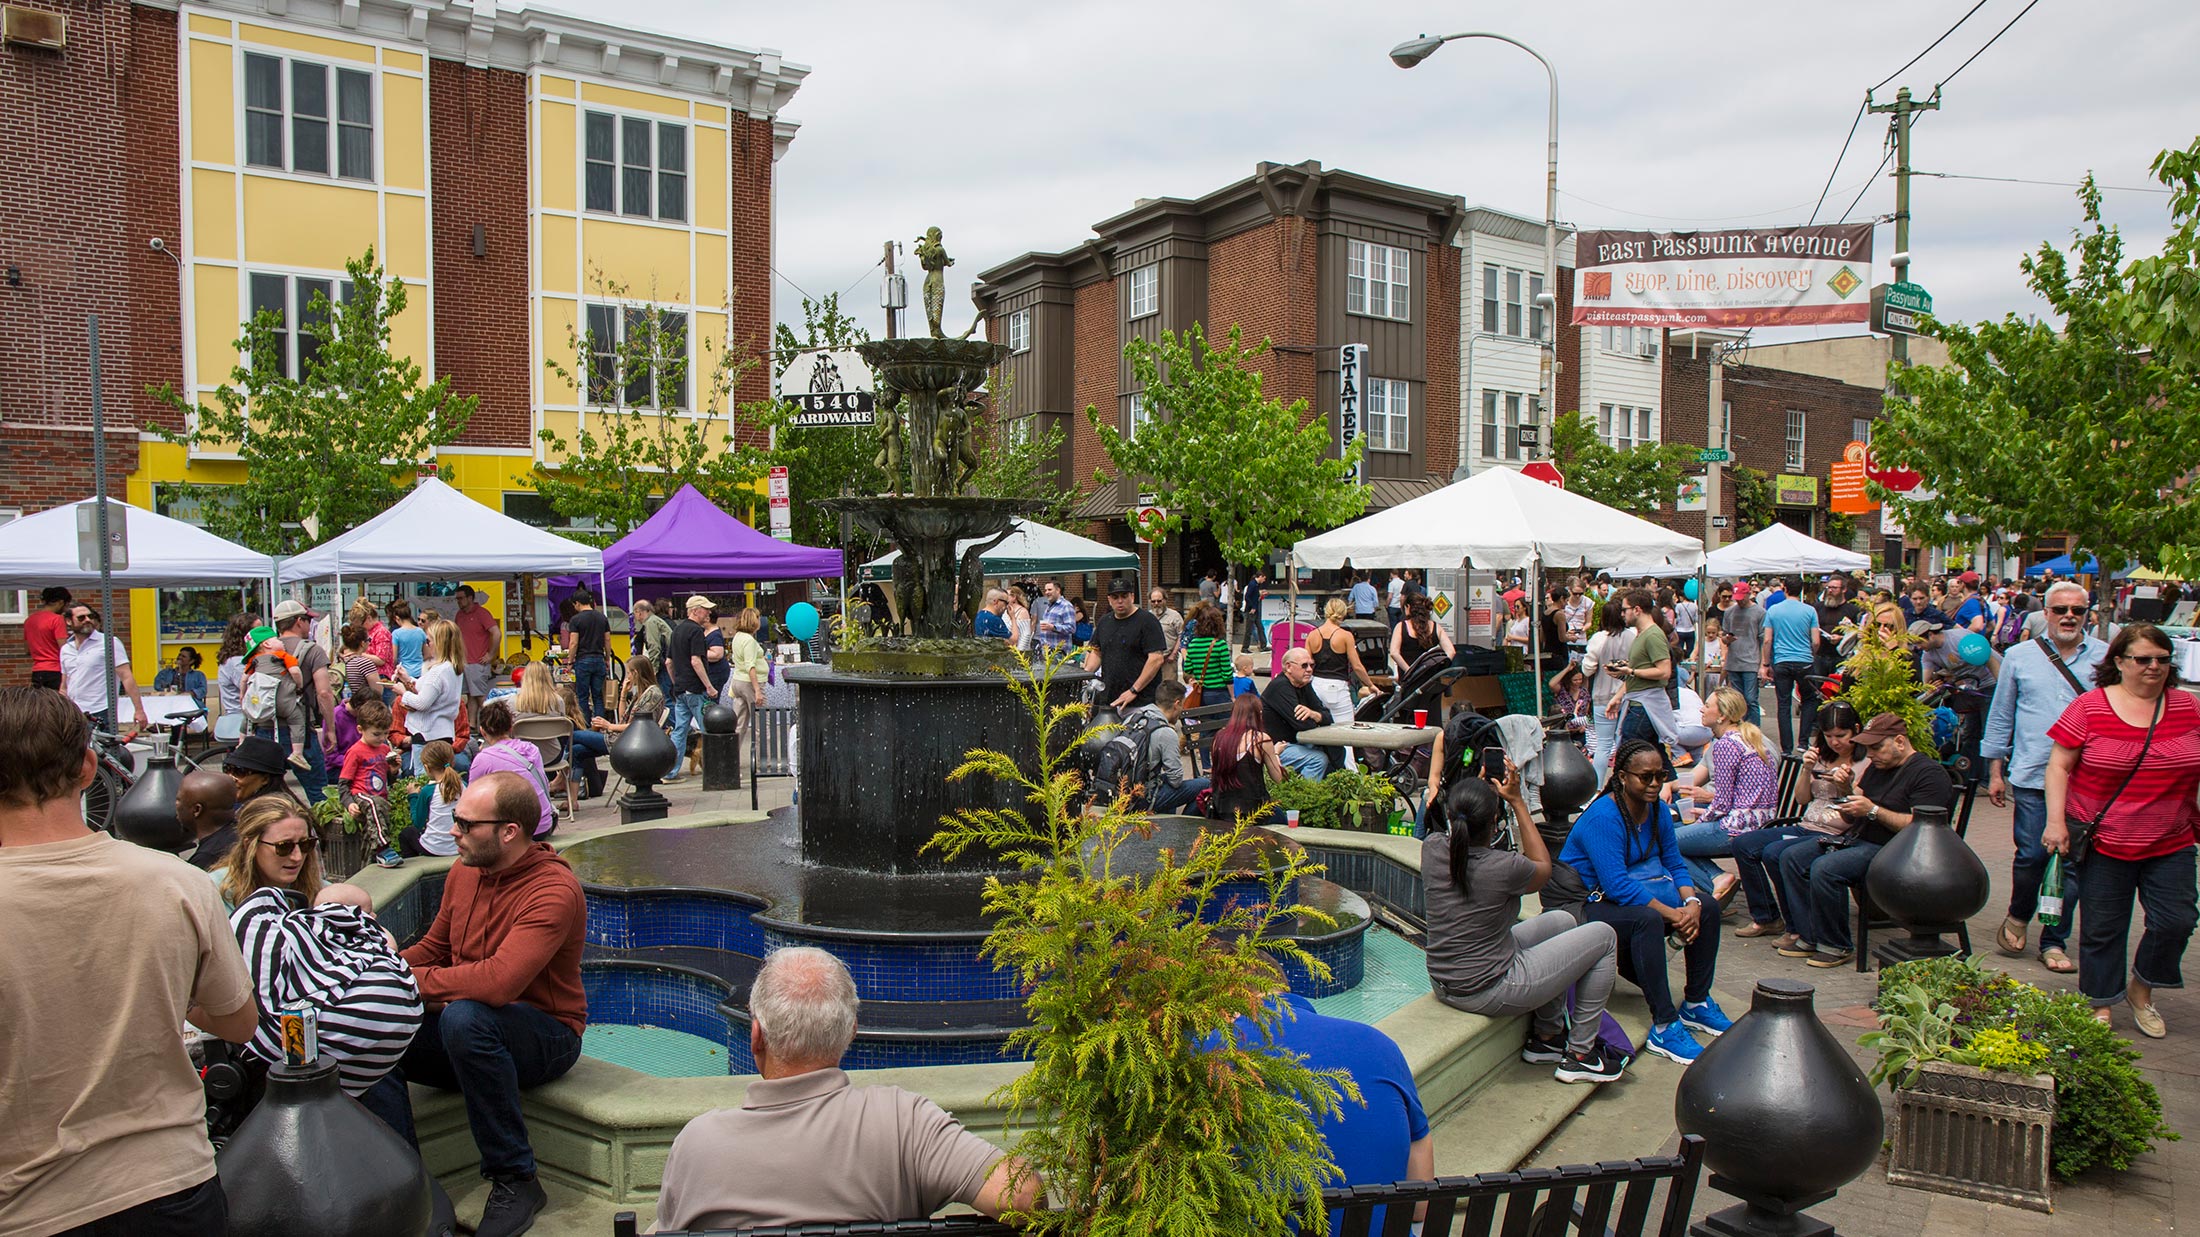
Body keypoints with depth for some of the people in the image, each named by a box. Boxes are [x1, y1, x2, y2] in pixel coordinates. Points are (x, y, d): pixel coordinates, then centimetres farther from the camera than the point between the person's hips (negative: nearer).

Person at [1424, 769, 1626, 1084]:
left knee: (1563, 921, 24)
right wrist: (1518, 801, -1)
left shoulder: (1432, 848, -11)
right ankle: (1580, 1055, 17)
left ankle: (1547, 1038, 32)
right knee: (1604, 936, 8)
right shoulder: (1503, 867, -26)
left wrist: (1478, 789, 10)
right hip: (1490, 992, -7)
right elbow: (1543, 867, -1)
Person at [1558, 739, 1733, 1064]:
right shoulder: (1603, 817, -24)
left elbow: (1675, 864, 4)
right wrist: (1672, 914, -29)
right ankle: (1664, 1026, -27)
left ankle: (1696, 1004, 10)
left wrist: (1692, 903, -16)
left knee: (1706, 906, -4)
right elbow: (1617, 886, -29)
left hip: (1632, 895, 9)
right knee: (1648, 920, -35)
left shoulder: (1657, 810, 3)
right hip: (1586, 905, -9)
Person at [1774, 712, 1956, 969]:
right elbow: (1852, 816, 18)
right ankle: (1808, 936, -5)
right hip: (1858, 840, 10)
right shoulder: (1877, 767, 18)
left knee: (1824, 868, -29)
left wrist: (1873, 810, -21)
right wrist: (1847, 797, -4)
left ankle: (1836, 946, -13)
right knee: (1791, 857, -3)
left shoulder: (1929, 773, -9)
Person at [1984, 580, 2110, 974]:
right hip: (2032, 778, 0)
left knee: (2072, 862, 4)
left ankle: (2054, 940, 16)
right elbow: (2000, 716, 10)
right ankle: (2018, 917, 26)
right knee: (2031, 856, -1)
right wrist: (1995, 771, 8)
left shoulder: (2106, 657, 4)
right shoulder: (2020, 657, 5)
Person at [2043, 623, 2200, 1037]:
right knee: (2103, 927, 5)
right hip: (2105, 842, -3)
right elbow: (2059, 765, -5)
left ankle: (2141, 991, 23)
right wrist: (2056, 820, -12)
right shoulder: (2089, 707, -6)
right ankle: (2101, 1005, 21)